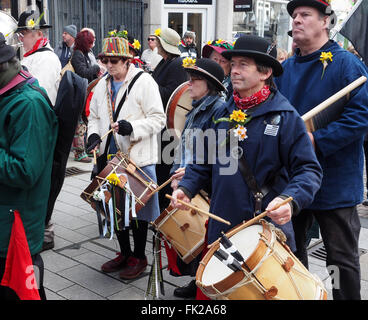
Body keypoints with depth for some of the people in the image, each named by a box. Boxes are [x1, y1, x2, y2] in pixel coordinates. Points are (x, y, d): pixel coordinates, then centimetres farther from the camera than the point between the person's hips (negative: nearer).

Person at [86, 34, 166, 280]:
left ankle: (139, 257, 22)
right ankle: (125, 253, 32)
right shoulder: (102, 85, 11)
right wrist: (94, 134, 0)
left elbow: (158, 119, -11)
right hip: (111, 157, 7)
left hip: (138, 158, -6)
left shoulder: (144, 82, -9)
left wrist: (132, 127, -25)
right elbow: (94, 116, 20)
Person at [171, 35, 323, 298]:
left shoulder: (285, 117, -8)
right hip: (221, 227, 5)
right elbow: (206, 162, 18)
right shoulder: (222, 115, 10)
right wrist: (186, 187, 2)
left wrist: (290, 200, -28)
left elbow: (309, 169, -11)